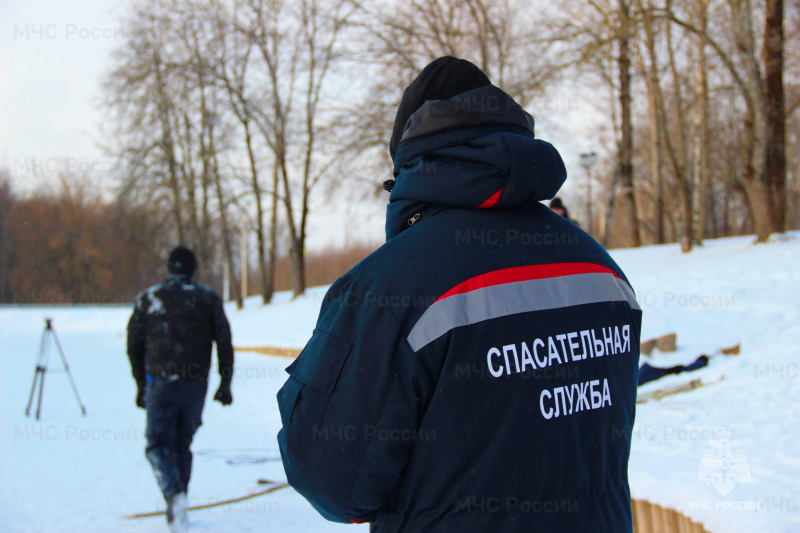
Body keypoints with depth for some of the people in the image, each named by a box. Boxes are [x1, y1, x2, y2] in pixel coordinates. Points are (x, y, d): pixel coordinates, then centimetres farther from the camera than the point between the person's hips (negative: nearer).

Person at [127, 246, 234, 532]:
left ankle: (175, 496, -24)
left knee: (159, 445, 2)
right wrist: (225, 383, 7)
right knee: (182, 444, 15)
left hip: (160, 383, -2)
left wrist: (141, 384, 16)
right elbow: (224, 343, 1)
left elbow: (134, 345, 7)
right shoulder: (208, 298, 5)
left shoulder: (147, 298, 4)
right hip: (196, 385, 2)